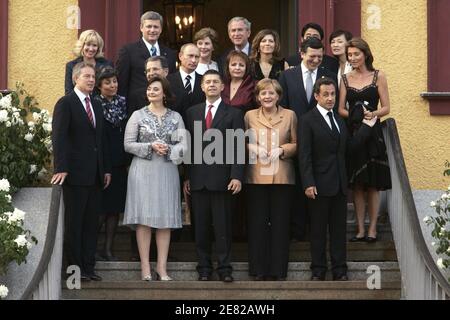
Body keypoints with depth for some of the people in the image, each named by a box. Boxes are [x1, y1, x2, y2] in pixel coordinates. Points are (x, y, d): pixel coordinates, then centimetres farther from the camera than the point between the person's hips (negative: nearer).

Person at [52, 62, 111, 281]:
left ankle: (89, 267, 12)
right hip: (75, 173, -7)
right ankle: (75, 268, 4)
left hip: (95, 174, 7)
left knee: (91, 222, 7)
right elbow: (59, 137, -12)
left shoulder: (96, 106, 18)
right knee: (75, 222, -1)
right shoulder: (65, 104, -5)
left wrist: (106, 169, 15)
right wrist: (60, 168, -20)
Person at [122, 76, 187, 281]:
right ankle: (145, 267, -1)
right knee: (143, 218, -4)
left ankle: (162, 268, 5)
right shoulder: (138, 116, 5)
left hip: (167, 172, 2)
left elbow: (184, 145, 3)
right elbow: (128, 144, -1)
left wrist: (168, 149, -15)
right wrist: (150, 147, -13)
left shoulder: (175, 117, 9)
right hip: (143, 171, -2)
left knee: (166, 219, 1)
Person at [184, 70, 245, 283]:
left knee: (223, 226, 0)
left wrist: (237, 176, -11)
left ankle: (224, 268, 5)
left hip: (222, 178, -3)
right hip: (197, 178, 3)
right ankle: (204, 268, 12)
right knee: (201, 226, 5)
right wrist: (186, 177, 4)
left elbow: (238, 147, -2)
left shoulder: (234, 114, 4)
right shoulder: (192, 113, 12)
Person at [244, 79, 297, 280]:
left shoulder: (289, 115, 6)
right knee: (257, 222, 2)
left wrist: (282, 149, -10)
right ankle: (259, 269, 10)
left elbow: (296, 144, 8)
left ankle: (278, 269, 9)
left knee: (280, 222, 2)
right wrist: (253, 148, -8)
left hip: (282, 177, 0)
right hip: (256, 176, 0)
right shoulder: (249, 116, 8)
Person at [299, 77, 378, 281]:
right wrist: (308, 184, -19)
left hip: (339, 183, 6)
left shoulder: (339, 120, 15)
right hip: (320, 184, -6)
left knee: (339, 228, 8)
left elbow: (349, 146, 12)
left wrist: (367, 126, 8)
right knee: (318, 229, 3)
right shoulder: (308, 121, -7)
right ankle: (318, 271, 11)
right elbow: (304, 155, -12)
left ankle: (339, 271, 14)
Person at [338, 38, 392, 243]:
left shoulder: (378, 76, 3)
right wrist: (353, 115, -11)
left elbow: (386, 108, 0)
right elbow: (340, 109, 9)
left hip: (372, 133, -3)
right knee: (357, 184, 4)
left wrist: (372, 114, -19)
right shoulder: (346, 79, 11)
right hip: (352, 133, 3)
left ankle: (372, 229, 4)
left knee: (373, 184, -1)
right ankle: (360, 229, 8)